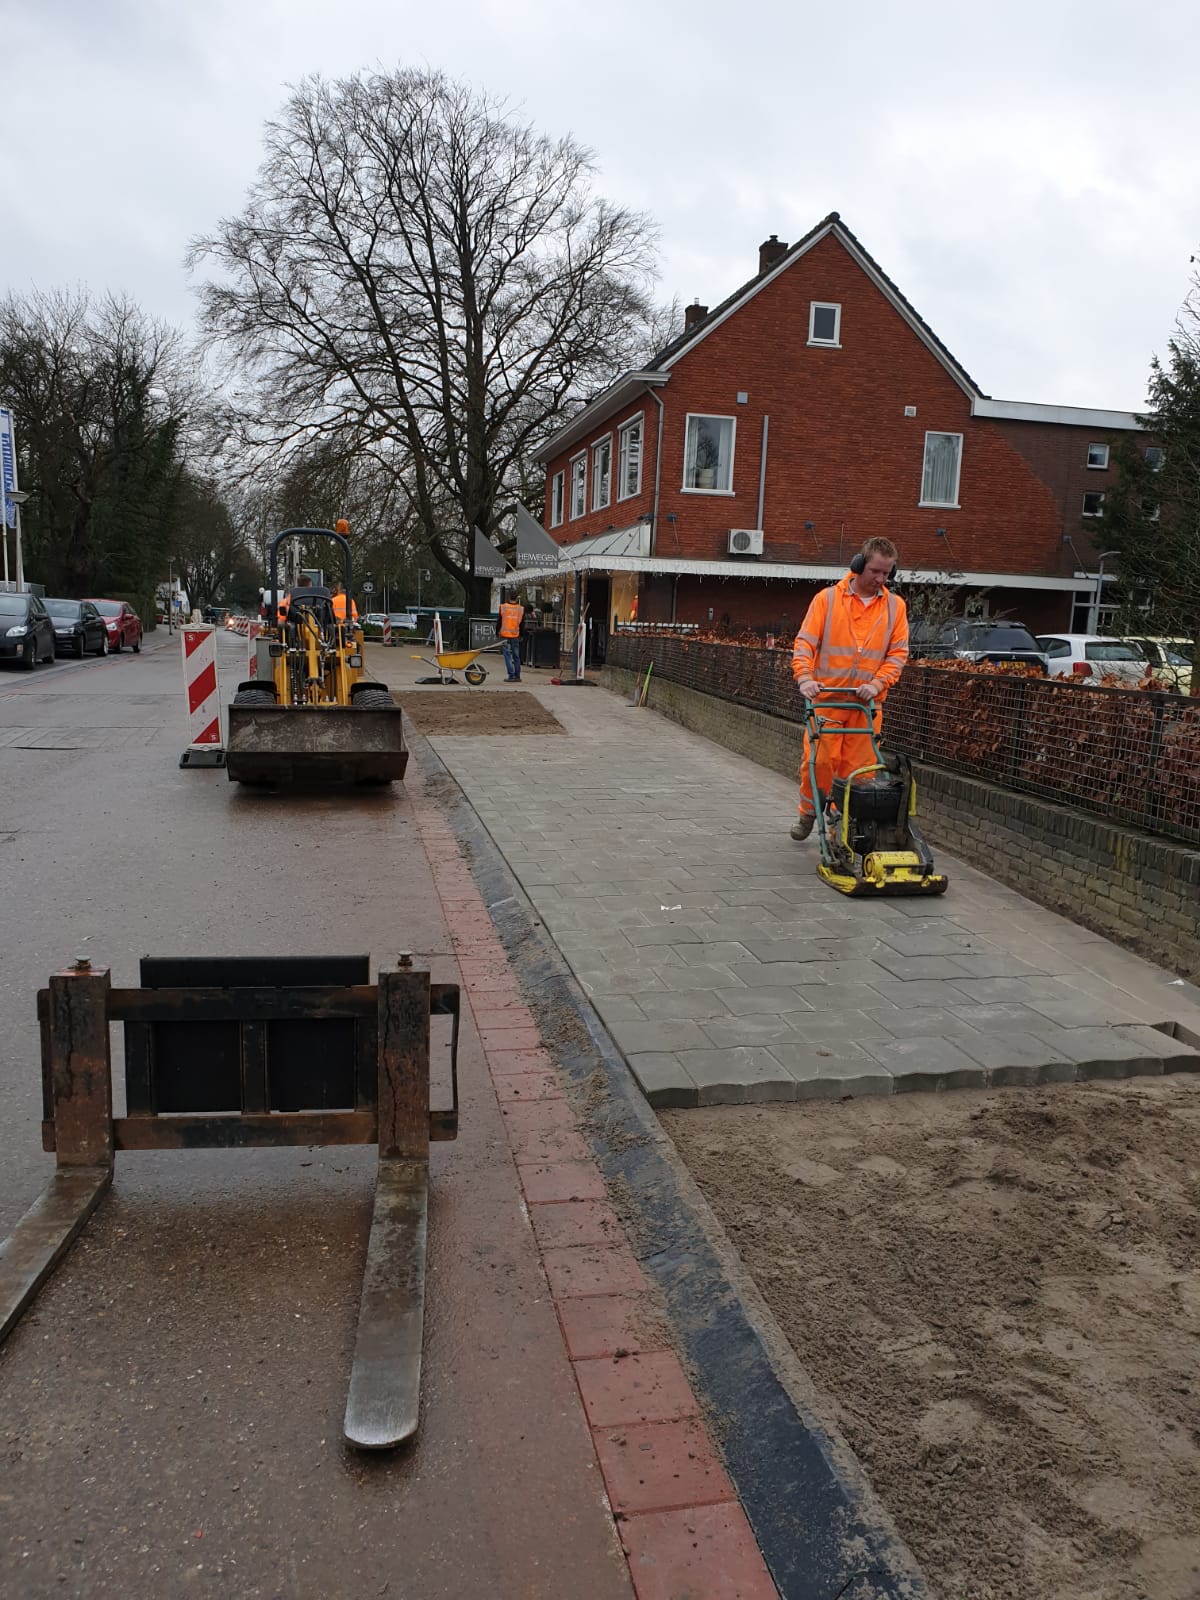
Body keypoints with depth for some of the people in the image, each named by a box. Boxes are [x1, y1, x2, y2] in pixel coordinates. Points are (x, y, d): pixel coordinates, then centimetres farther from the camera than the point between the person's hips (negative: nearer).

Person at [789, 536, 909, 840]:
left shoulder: (895, 606, 7)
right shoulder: (828, 598, 1)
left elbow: (898, 653, 4)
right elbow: (805, 642, -4)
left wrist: (877, 683, -11)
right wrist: (804, 678, -19)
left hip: (867, 703, 2)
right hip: (826, 698, -2)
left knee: (857, 768, 1)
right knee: (818, 760, -5)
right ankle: (808, 812, 18)